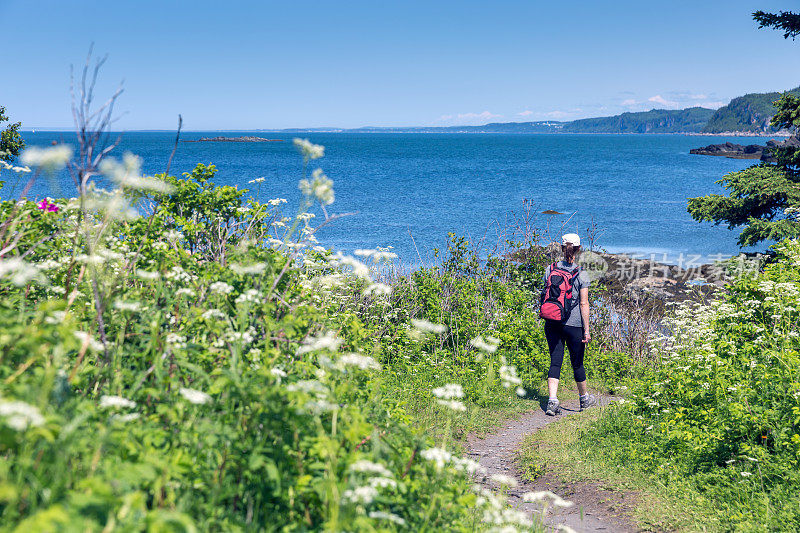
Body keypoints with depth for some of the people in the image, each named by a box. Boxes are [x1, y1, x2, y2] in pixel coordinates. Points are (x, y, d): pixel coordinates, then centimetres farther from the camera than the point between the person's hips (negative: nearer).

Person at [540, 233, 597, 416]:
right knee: (577, 363, 12)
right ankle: (584, 399, 31)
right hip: (573, 325, -2)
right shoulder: (582, 275, -9)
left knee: (555, 362, 3)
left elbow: (545, 296, 6)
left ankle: (552, 401, -11)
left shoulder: (550, 270, 0)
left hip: (552, 323, 2)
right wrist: (587, 330, -7)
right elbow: (584, 304, -10)